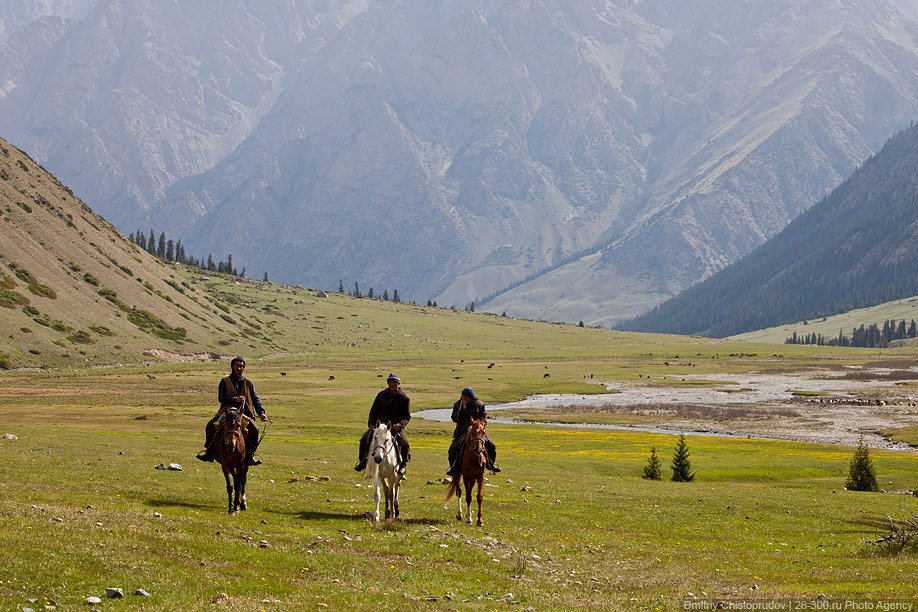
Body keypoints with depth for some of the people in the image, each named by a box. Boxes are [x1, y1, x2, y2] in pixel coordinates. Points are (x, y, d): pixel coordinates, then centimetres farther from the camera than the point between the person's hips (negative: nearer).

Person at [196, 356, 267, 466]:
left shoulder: (248, 383, 12)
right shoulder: (225, 381, 5)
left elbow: (255, 399, 10)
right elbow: (221, 398, -6)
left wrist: (261, 412, -5)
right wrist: (235, 399, -22)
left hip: (244, 413, 1)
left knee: (254, 429, -26)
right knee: (210, 426, -22)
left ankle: (250, 455, -14)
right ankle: (209, 452, -7)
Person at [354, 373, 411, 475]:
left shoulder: (405, 398, 2)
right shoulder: (382, 395, 8)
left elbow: (407, 416, 2)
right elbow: (373, 411, 13)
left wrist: (400, 424, -18)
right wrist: (371, 424, -3)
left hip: (396, 426, -2)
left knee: (404, 444, -27)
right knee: (364, 440, -17)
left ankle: (403, 465, -5)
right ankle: (363, 462, 4)